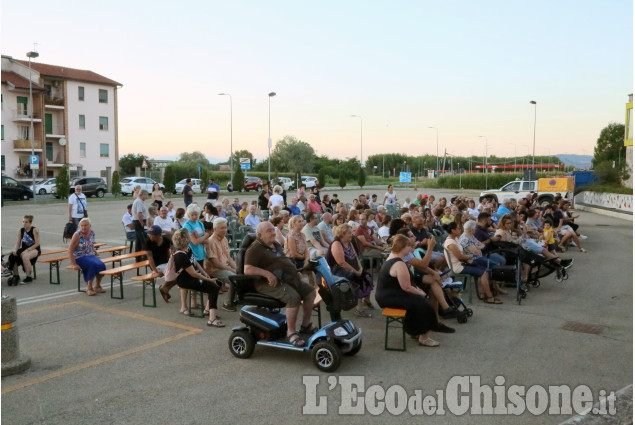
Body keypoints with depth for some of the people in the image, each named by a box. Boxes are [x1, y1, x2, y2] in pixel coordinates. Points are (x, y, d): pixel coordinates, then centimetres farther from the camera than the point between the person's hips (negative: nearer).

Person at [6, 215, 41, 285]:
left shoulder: (34, 230, -10)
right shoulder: (21, 230, 4)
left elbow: (37, 243, -14)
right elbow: (18, 242, 6)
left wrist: (27, 250, -21)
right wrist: (15, 250, -13)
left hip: (34, 249, -6)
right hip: (24, 249, 6)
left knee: (25, 256, -35)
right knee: (12, 256, -20)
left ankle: (29, 277, -19)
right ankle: (16, 276, 1)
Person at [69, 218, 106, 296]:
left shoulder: (92, 233, 4)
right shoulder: (77, 235, -13)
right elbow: (70, 250, -15)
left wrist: (94, 252, 14)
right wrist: (74, 264, -20)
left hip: (90, 255, 5)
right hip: (79, 257, -5)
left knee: (101, 265, -23)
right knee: (93, 265, -32)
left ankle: (97, 286, -4)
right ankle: (89, 288, -20)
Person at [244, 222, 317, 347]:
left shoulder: (276, 245, 19)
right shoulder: (255, 249, -11)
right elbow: (247, 269, -21)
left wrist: (294, 271, 17)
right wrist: (267, 273, -28)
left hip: (287, 279, 10)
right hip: (270, 283, -10)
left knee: (310, 291, 5)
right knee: (293, 297, -32)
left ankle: (306, 325, 17)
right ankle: (291, 333, -21)